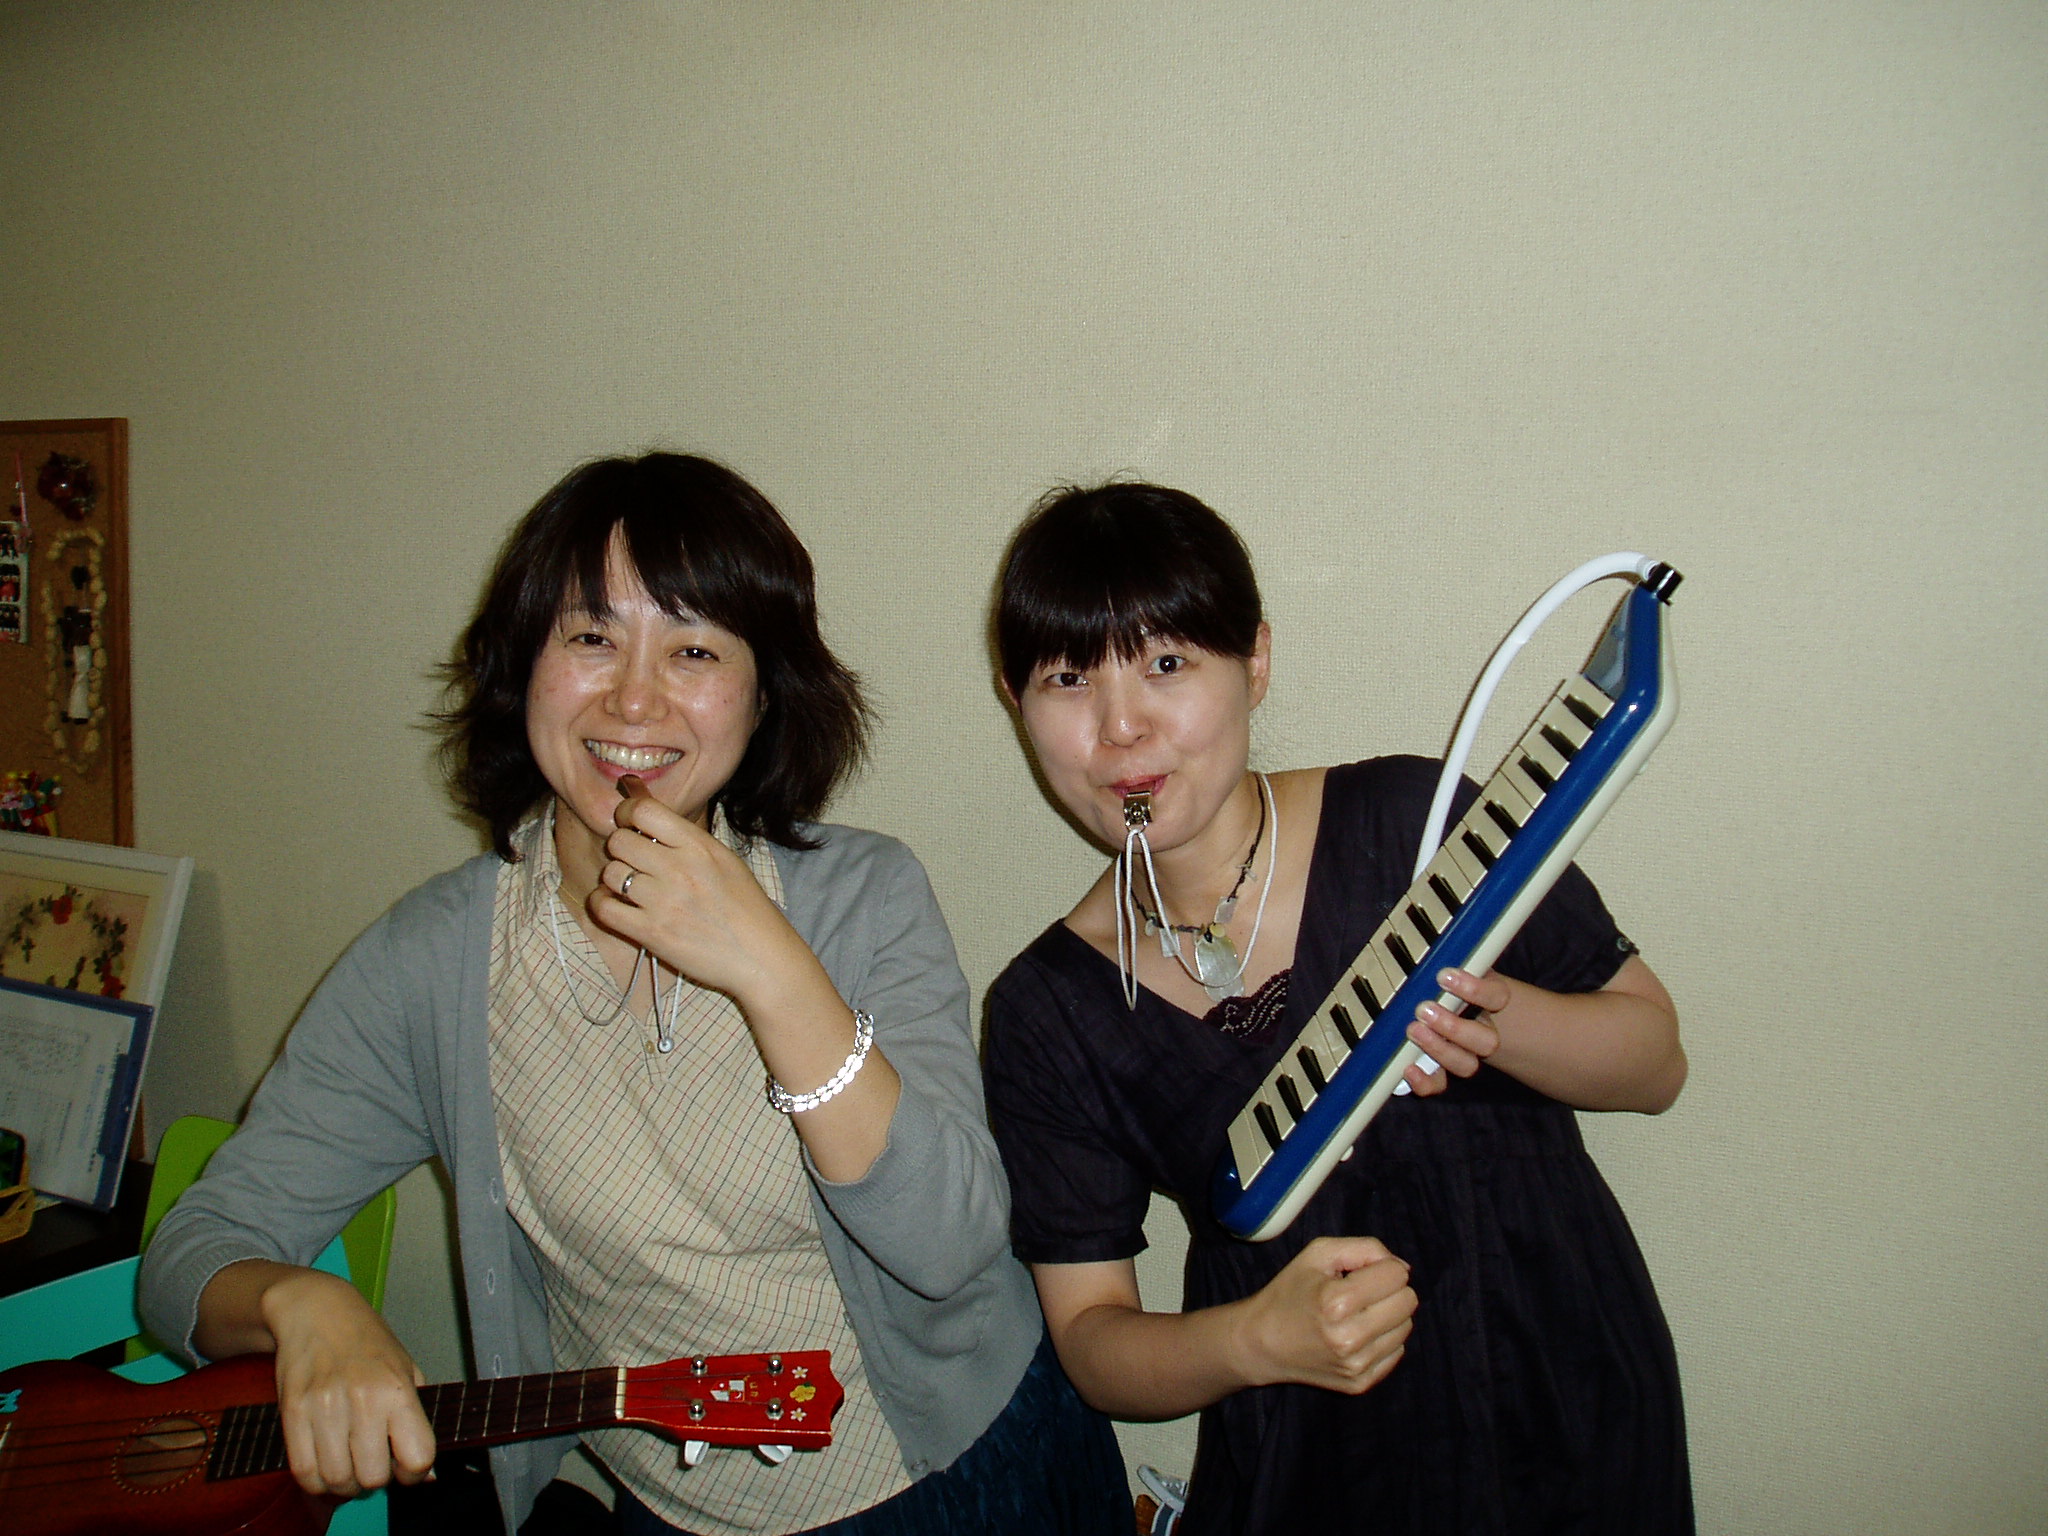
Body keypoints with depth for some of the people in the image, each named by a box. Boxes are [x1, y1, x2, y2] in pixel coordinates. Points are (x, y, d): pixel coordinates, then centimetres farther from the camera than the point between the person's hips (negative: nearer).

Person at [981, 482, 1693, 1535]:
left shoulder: (1413, 818, -15)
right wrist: (1257, 1340, -26)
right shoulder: (1047, 1012, -10)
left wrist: (1484, 1015, -26)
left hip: (1568, 1413, 0)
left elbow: (1656, 1060, -6)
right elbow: (1089, 1339, -6)